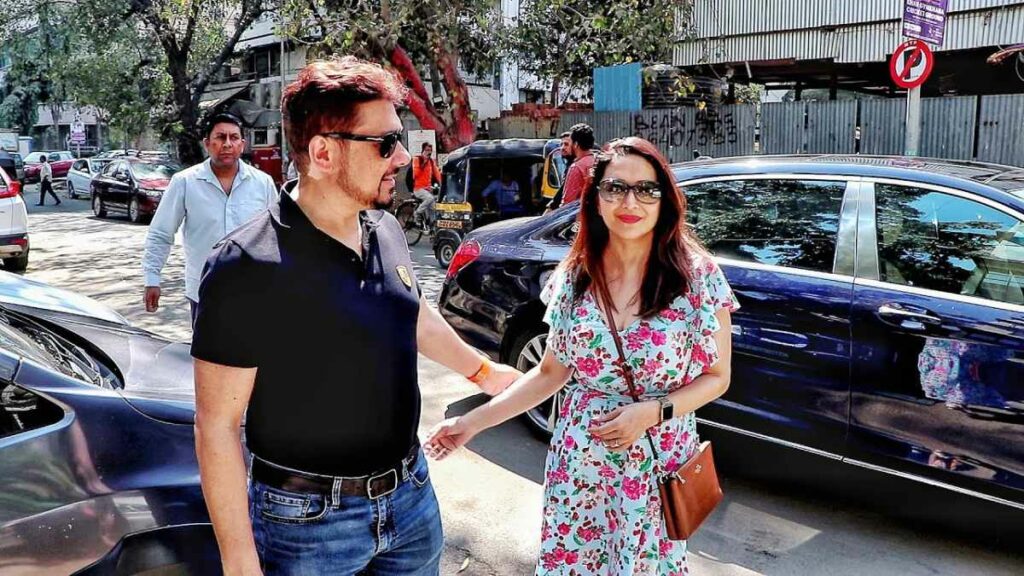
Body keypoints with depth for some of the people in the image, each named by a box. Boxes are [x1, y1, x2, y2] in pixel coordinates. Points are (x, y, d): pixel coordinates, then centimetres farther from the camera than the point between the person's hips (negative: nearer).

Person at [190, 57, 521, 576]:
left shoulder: (386, 231, -2)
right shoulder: (247, 268, -22)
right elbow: (217, 427, -17)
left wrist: (481, 369, 30)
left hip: (411, 496, 6)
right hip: (308, 519, -6)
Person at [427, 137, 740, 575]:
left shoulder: (697, 277, -12)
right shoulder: (573, 278, -4)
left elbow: (716, 377, -3)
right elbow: (550, 373, 4)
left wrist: (652, 412, -18)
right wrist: (474, 421, -2)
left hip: (659, 464, -2)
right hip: (578, 461, 2)